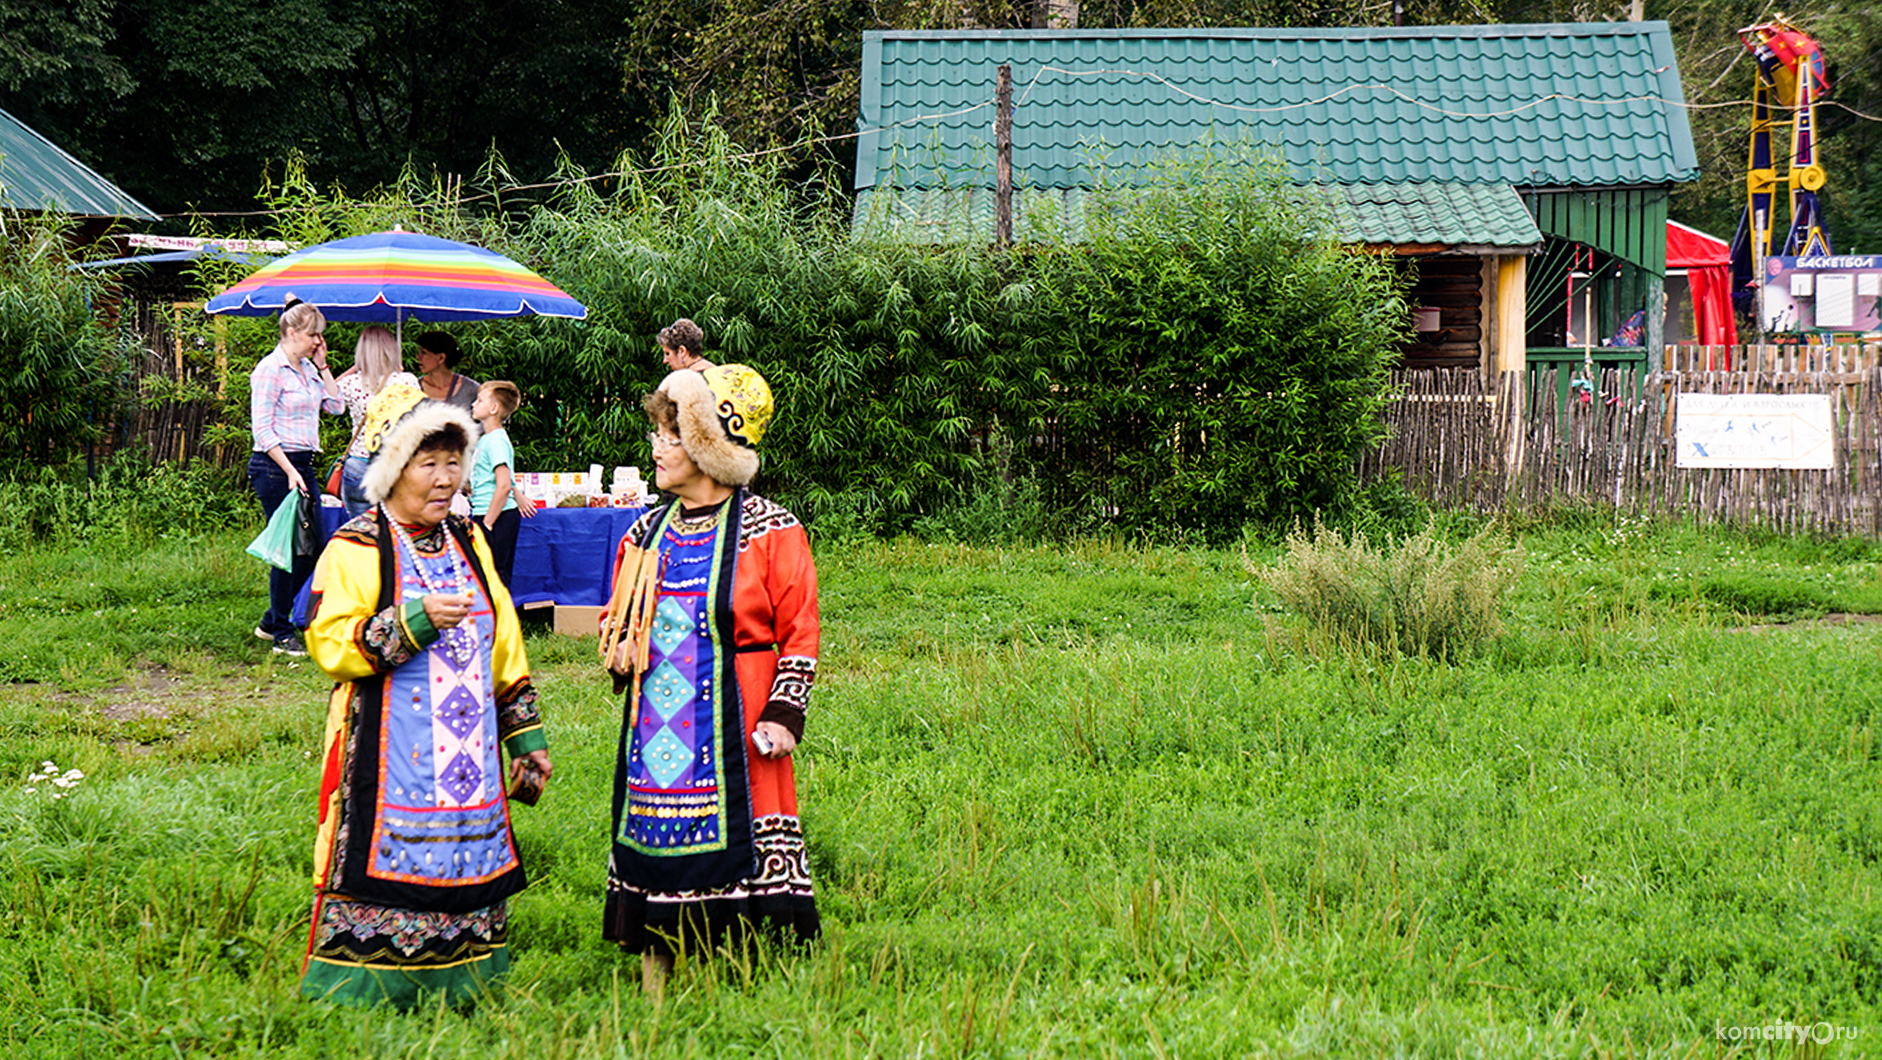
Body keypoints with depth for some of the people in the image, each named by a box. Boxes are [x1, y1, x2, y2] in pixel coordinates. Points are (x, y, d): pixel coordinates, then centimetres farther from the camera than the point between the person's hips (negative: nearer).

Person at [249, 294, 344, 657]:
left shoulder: (308, 368, 14)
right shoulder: (271, 369, -11)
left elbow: (336, 405, 13)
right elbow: (262, 429, -15)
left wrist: (322, 366, 8)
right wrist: (290, 471, -19)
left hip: (302, 464, 8)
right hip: (274, 465, -8)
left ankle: (271, 621, 21)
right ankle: (282, 634, 3)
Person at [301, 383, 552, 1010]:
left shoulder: (469, 545, 16)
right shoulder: (355, 550, -4)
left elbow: (505, 649, 20)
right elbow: (329, 644, -13)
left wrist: (525, 735, 17)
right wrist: (414, 622, -21)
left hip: (468, 751, 6)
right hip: (388, 759, -6)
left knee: (466, 860, 5)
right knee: (385, 862, -8)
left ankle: (457, 987, 14)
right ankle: (359, 995, 0)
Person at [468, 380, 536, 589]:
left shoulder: (496, 440, -14)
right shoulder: (486, 439, 15)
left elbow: (503, 485, -22)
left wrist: (487, 523, -20)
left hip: (498, 517, -10)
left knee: (495, 576, -12)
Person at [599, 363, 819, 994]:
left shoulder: (770, 532, -4)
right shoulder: (646, 535, 12)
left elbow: (800, 635, -3)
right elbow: (615, 617, 25)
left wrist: (784, 714, -12)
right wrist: (619, 650, 2)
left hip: (734, 733, -5)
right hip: (655, 729, 5)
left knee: (742, 865, -7)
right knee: (653, 863, 6)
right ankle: (653, 992, 14)